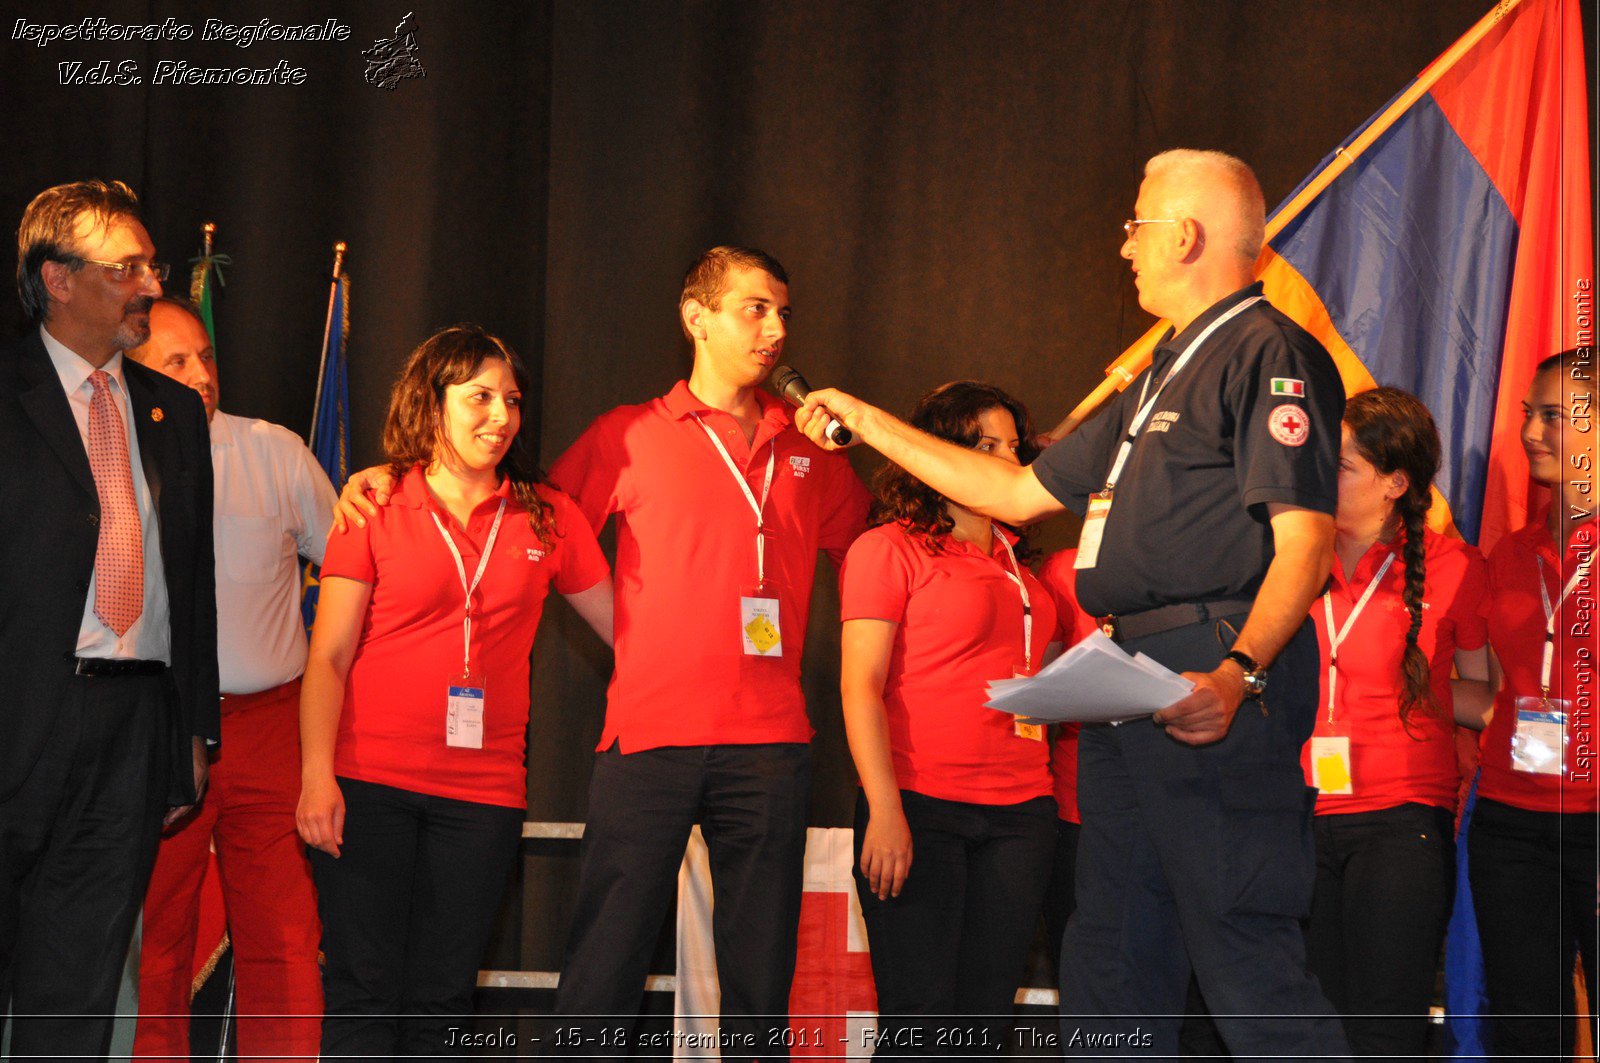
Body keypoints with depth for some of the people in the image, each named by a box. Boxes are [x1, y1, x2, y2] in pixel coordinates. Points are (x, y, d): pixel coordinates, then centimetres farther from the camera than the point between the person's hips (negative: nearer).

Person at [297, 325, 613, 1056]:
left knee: (440, 999, 4)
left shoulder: (546, 517, 9)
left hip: (483, 793, 2)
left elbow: (624, 625, 14)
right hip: (370, 783, -2)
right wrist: (317, 774, -11)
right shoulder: (374, 510, 4)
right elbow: (329, 656, 0)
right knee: (364, 991, -6)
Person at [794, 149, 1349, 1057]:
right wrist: (869, 423, 35)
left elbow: (1307, 538, -16)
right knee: (1113, 966, 11)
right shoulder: (1167, 377, 26)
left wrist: (1238, 675, -30)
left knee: (1246, 957, -13)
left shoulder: (1271, 354, -5)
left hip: (1213, 683, -10)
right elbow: (1021, 493, 31)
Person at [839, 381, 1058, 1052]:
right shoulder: (889, 548, 2)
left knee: (987, 1019, 3)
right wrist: (885, 812, -15)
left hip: (1020, 813, 6)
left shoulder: (1018, 563, 20)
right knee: (918, 1022, -8)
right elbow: (860, 683, -7)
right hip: (920, 808, -6)